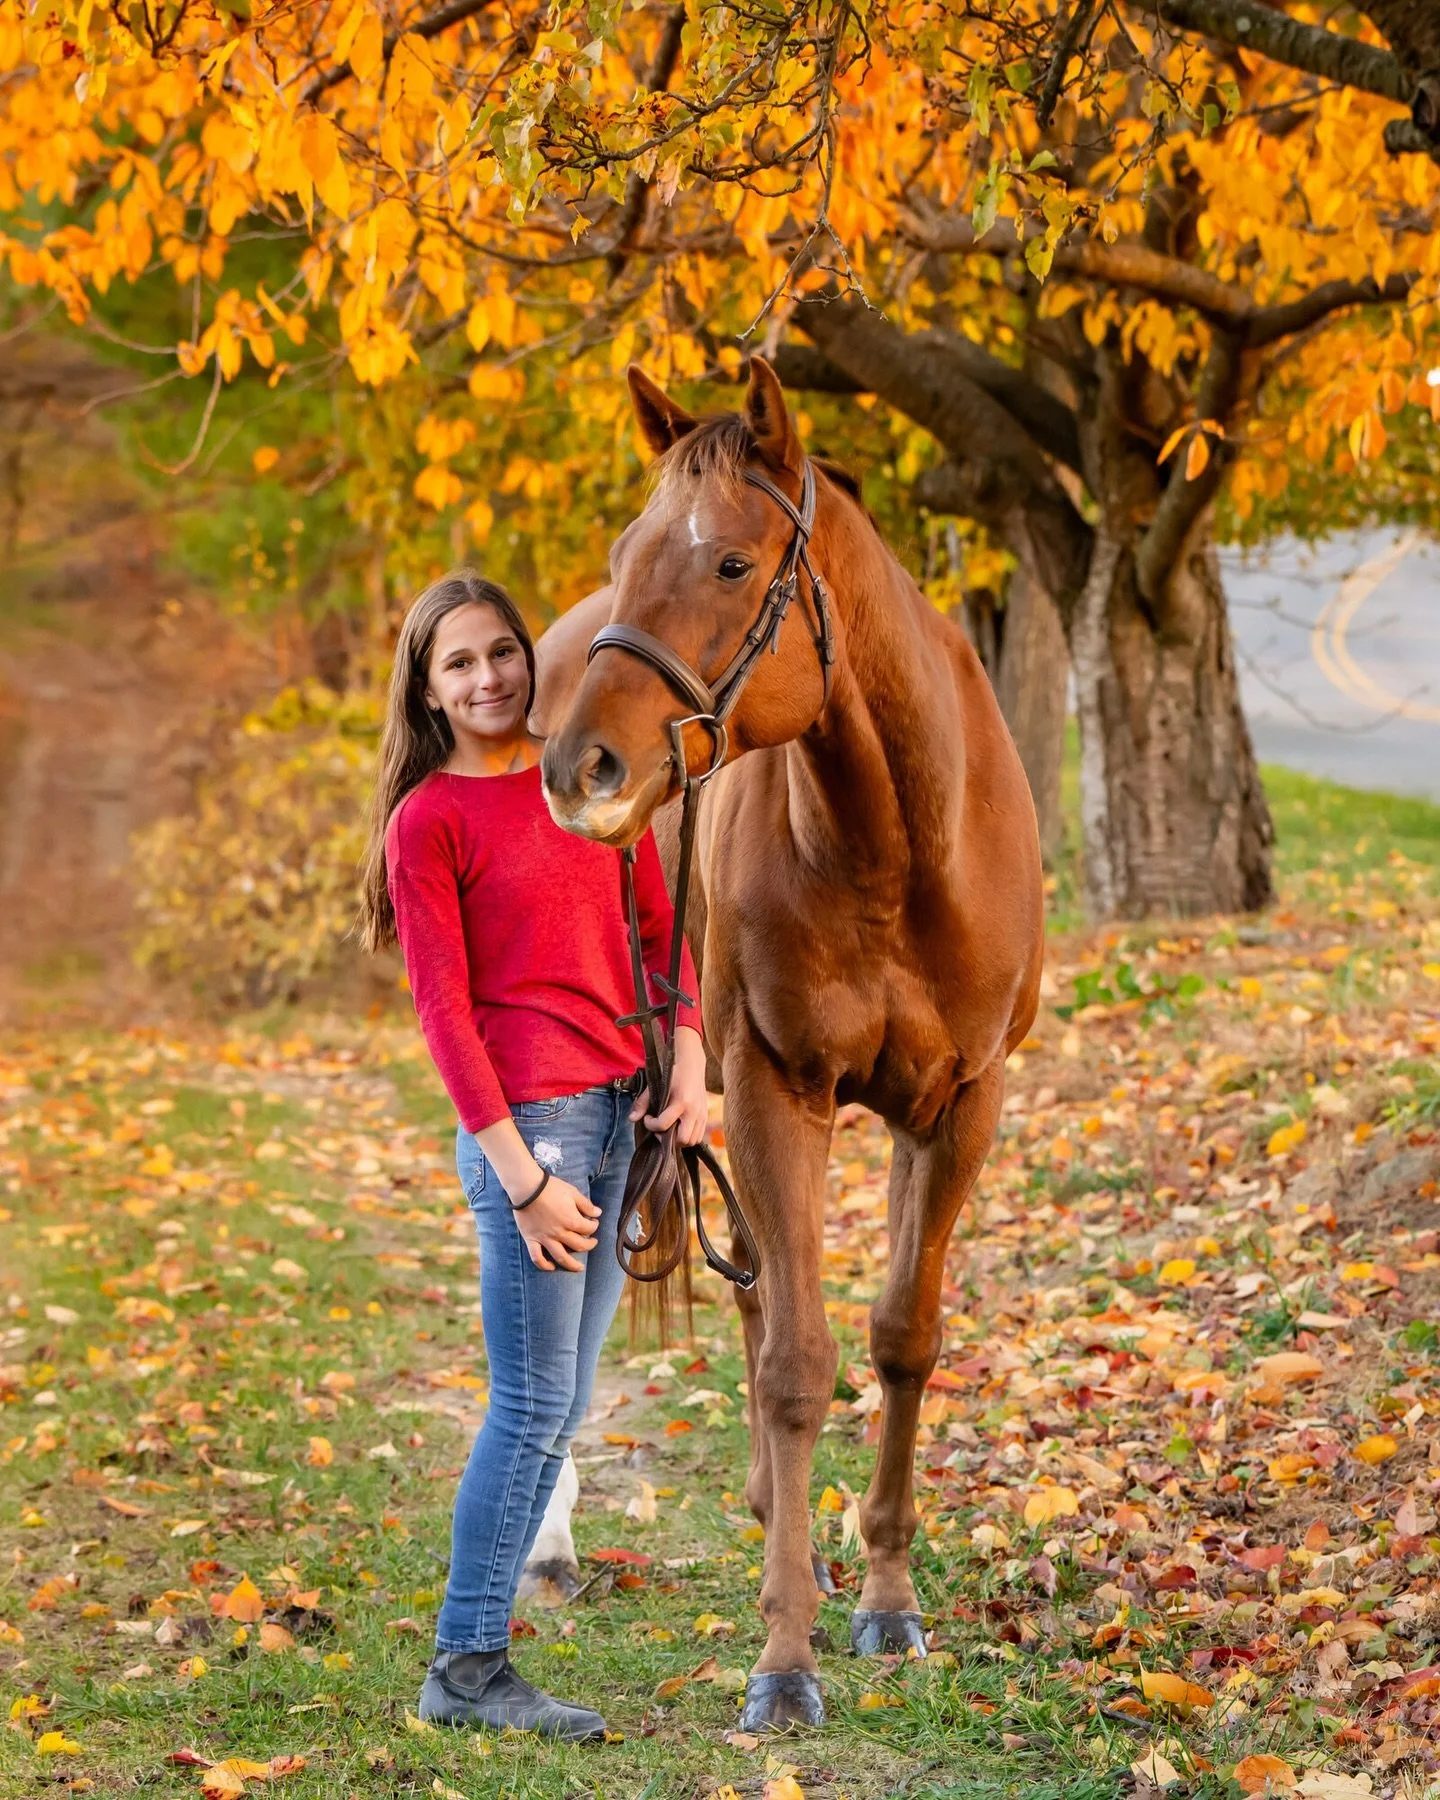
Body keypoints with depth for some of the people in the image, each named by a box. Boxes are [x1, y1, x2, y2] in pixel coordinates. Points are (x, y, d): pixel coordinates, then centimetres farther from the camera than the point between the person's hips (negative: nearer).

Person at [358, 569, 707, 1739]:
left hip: (624, 1112, 7)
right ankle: (466, 1669, 4)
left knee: (561, 1409, 10)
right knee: (536, 1404, -6)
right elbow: (444, 1009, -9)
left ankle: (476, 1647, 19)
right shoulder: (427, 822, -6)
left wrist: (688, 1060, -1)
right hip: (528, 1116, -7)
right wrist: (520, 1175, -15)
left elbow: (659, 926, 15)